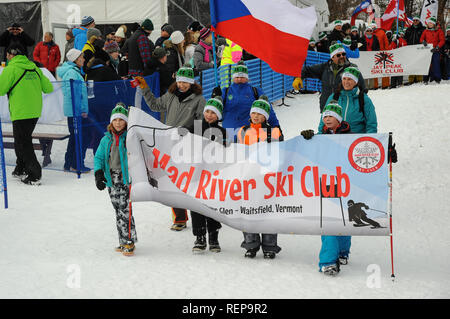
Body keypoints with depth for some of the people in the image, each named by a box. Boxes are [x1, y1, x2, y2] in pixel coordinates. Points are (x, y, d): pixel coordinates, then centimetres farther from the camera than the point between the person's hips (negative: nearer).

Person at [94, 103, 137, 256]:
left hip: (126, 177, -5)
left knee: (125, 210, -10)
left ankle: (129, 242, -2)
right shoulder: (106, 139, 10)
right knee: (118, 211, 9)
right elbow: (99, 157, 11)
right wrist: (99, 173, -1)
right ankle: (124, 241, 17)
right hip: (111, 179, 5)